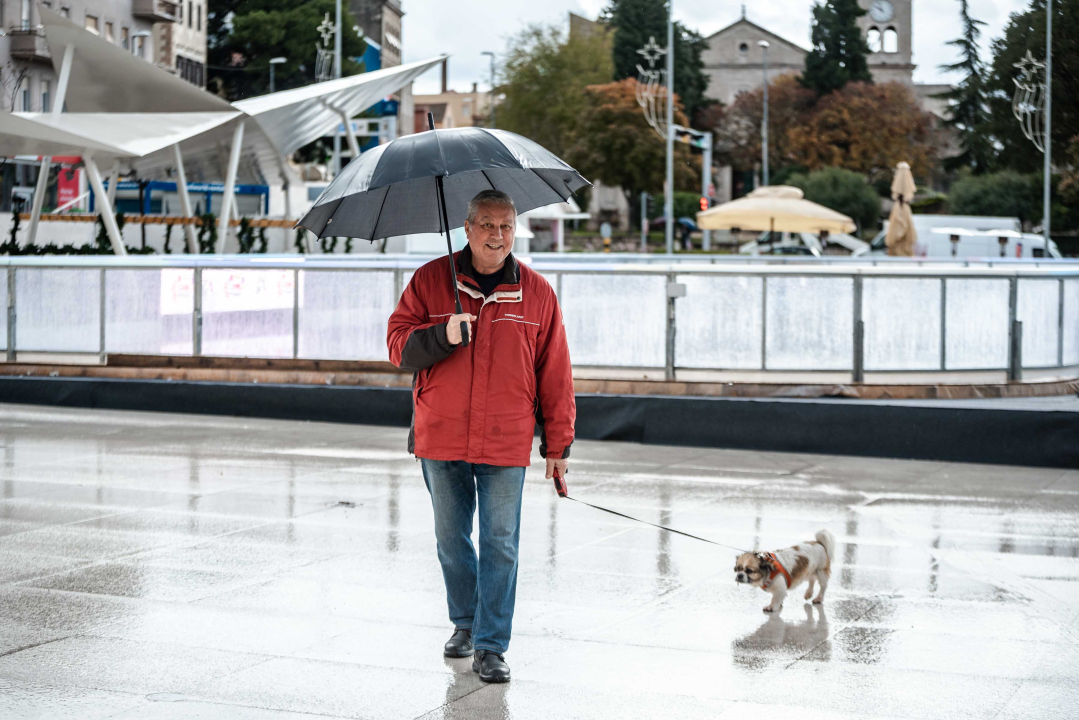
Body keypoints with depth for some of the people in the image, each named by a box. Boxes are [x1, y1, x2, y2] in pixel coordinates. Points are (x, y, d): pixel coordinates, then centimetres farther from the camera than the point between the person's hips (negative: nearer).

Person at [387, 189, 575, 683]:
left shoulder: (536, 292, 3)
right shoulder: (430, 281, 2)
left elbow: (554, 374, 6)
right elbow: (398, 345, 0)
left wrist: (558, 443, 4)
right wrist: (442, 336, -20)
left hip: (506, 443, -1)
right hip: (440, 438, 1)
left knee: (500, 544, -2)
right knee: (451, 539, 13)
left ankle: (491, 647, 5)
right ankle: (464, 624, 33)